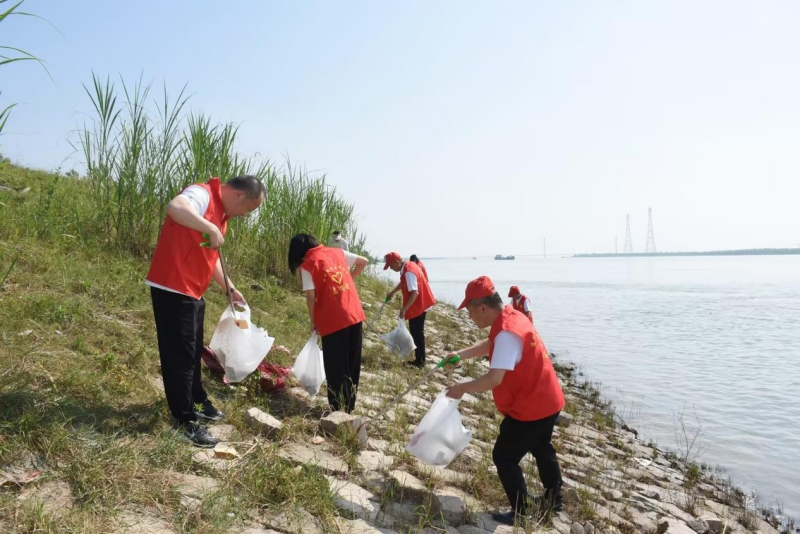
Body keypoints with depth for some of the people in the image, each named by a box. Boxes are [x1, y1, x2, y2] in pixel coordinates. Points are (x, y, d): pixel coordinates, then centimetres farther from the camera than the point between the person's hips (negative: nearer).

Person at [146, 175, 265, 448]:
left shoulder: (221, 211, 15)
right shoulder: (202, 194, -15)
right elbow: (174, 207, -39)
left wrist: (230, 288, 21)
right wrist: (212, 229, -33)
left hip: (193, 292, 10)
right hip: (172, 289, -10)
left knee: (192, 352, 20)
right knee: (179, 355, -2)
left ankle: (198, 402, 35)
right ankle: (186, 421, 7)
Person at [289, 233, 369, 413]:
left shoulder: (307, 265, -4)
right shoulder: (337, 252, 11)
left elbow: (311, 296, -8)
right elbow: (364, 262, 20)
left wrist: (313, 322, 4)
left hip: (333, 320, -6)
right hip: (355, 315, 6)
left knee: (336, 368, 7)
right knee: (352, 364, 16)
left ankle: (340, 409, 13)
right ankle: (349, 405, 28)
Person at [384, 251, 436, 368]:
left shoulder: (408, 272, -25)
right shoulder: (408, 266, 7)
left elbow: (414, 293, -30)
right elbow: (403, 282, 26)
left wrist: (404, 309, -27)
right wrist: (392, 292, 24)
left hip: (418, 306, -10)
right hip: (420, 305, 10)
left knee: (417, 334, -2)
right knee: (417, 333, 15)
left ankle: (420, 362, 6)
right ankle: (419, 359, 23)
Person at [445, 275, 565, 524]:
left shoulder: (506, 333, -30)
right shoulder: (510, 317, 1)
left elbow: (494, 379, -34)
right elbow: (490, 345, 17)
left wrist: (461, 388, -22)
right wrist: (460, 355, 8)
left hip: (529, 408, -10)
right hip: (546, 401, 10)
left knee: (504, 457, 3)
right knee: (541, 449, 28)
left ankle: (520, 513, 17)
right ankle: (553, 498, 47)